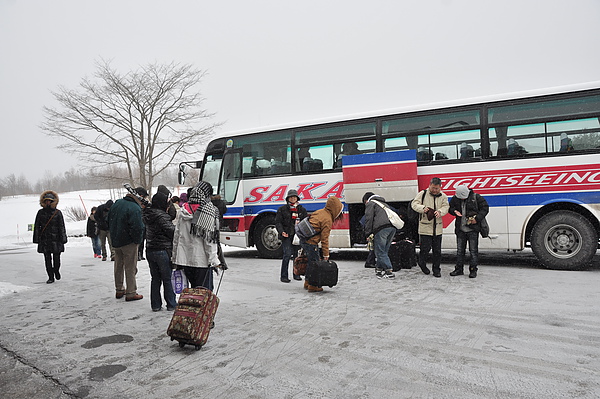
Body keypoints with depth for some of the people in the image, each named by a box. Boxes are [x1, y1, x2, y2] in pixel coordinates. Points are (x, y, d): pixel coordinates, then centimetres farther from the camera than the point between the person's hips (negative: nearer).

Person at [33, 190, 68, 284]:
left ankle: (56, 270, 28)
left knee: (56, 258, -2)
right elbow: (36, 226, 8)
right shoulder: (40, 212, 6)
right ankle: (51, 277, 12)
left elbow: (62, 227, 1)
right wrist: (37, 239, 1)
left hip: (55, 239, -2)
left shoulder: (57, 212, 1)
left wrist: (62, 239, -5)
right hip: (44, 239, 2)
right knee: (47, 259, 3)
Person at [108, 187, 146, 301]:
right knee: (130, 268, 2)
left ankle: (119, 290, 30)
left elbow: (109, 220, 16)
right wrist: (138, 240, -10)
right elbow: (137, 227, -26)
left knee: (118, 266, 18)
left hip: (115, 240, 8)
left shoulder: (117, 203, 7)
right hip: (128, 242, -8)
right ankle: (131, 293, 8)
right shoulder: (135, 208, -22)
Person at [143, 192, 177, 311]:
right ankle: (171, 304, 12)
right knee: (167, 279, 4)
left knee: (155, 278, 14)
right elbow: (172, 232, -14)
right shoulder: (162, 216, -17)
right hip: (163, 251, -7)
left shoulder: (146, 215, 6)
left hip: (149, 251, 7)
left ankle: (155, 305, 19)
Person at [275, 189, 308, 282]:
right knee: (287, 254, -11)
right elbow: (278, 222, 2)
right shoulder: (282, 209, 6)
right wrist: (281, 232, -14)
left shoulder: (302, 209, 14)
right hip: (287, 235, -3)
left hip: (298, 235, 3)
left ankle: (296, 274, 21)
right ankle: (284, 276, -2)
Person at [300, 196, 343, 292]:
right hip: (311, 243, -9)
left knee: (311, 262, 19)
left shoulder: (320, 212, 11)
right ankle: (313, 287, 7)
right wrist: (326, 254, -8)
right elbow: (324, 239, -14)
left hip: (303, 240, 9)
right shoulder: (327, 220, -14)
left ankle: (307, 283, 28)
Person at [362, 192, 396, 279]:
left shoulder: (370, 203, 13)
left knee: (380, 251, -3)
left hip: (382, 228, -8)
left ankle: (389, 271, -8)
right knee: (383, 251, 15)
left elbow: (368, 218, 0)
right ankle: (379, 269, 18)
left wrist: (368, 233, 1)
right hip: (392, 227, 8)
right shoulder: (384, 204, 36)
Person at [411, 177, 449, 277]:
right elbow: (414, 204, -5)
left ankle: (436, 269, 20)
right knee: (425, 248, -3)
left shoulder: (443, 196, 8)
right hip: (425, 227, -3)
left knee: (437, 250, 8)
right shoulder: (422, 194, -1)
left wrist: (440, 211, -24)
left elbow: (446, 207, -2)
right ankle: (421, 263, 25)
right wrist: (423, 208, -25)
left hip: (438, 228, 3)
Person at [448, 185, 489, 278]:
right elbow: (450, 208, 16)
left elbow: (485, 208, -4)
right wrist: (454, 211, -8)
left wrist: (477, 218, -15)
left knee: (473, 250, 1)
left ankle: (473, 270, 10)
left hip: (473, 229, -3)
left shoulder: (476, 197, -6)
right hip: (460, 230, 4)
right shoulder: (455, 198, 3)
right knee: (460, 250, 9)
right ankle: (459, 269, 18)